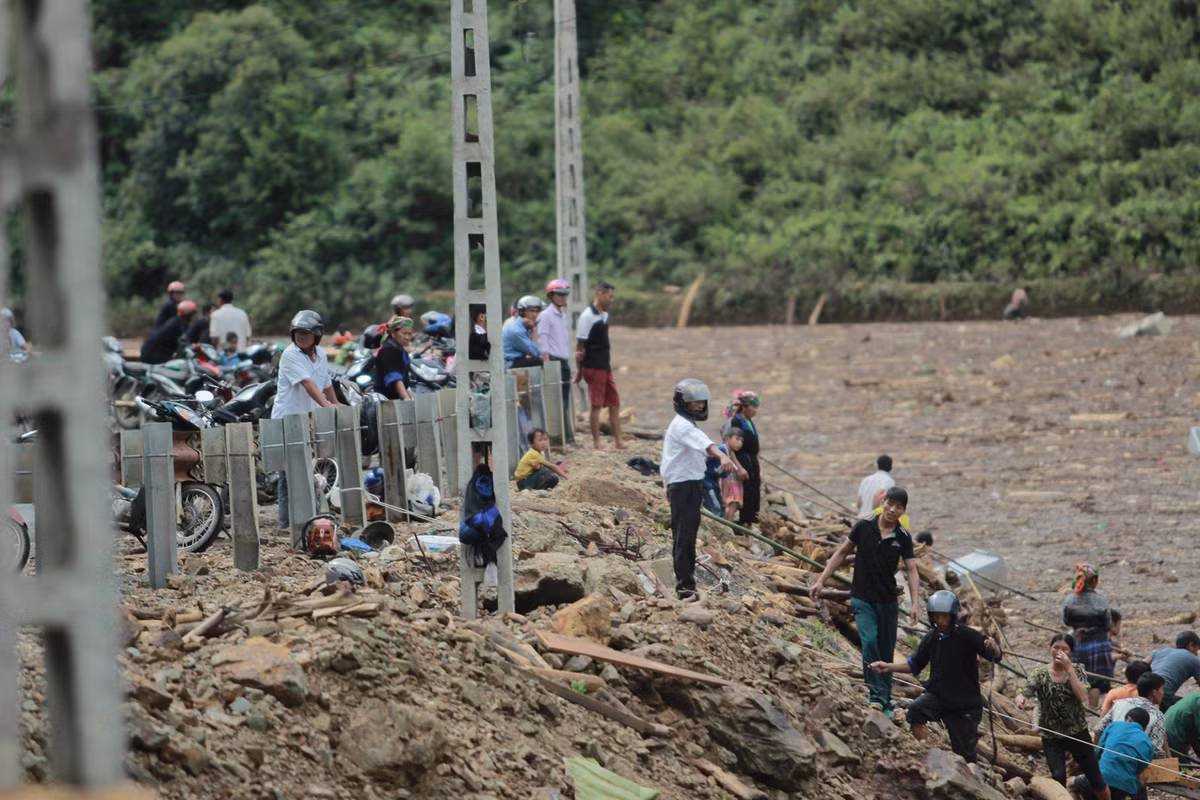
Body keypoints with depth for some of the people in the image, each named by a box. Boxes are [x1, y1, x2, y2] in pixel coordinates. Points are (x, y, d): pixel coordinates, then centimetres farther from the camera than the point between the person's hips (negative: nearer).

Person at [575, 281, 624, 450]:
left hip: (605, 367, 8)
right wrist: (579, 370, -12)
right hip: (593, 368, -8)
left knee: (614, 403, 9)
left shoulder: (604, 315, 12)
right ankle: (596, 442, 3)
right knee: (596, 405, -3)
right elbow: (579, 345, -13)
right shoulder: (588, 316, -14)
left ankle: (618, 440, 13)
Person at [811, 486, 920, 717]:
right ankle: (877, 694, -20)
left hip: (888, 602, 2)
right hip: (862, 599, -2)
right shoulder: (864, 527, -5)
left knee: (886, 652, 6)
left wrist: (915, 604, -18)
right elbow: (842, 552, 4)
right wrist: (821, 580, 0)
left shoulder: (903, 538, -2)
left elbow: (911, 570, -6)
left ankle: (885, 700, 18)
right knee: (870, 642, -21)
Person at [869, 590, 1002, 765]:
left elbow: (997, 656, -13)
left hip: (965, 702, -3)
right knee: (916, 710, -29)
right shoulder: (931, 639, 2)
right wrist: (888, 667, 3)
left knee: (964, 752, 1)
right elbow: (915, 665, 15)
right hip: (937, 696, 3)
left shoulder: (967, 636, -12)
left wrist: (993, 647, -37)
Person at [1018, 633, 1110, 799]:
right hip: (1051, 736, -1)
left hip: (1078, 733, 1)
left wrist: (1069, 668, -24)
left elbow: (1082, 696, -21)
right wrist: (1021, 699, -45)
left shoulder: (1076, 671, -5)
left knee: (1095, 777, 11)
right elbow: (1025, 694, -20)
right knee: (1058, 777, -19)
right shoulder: (1040, 674, -8)